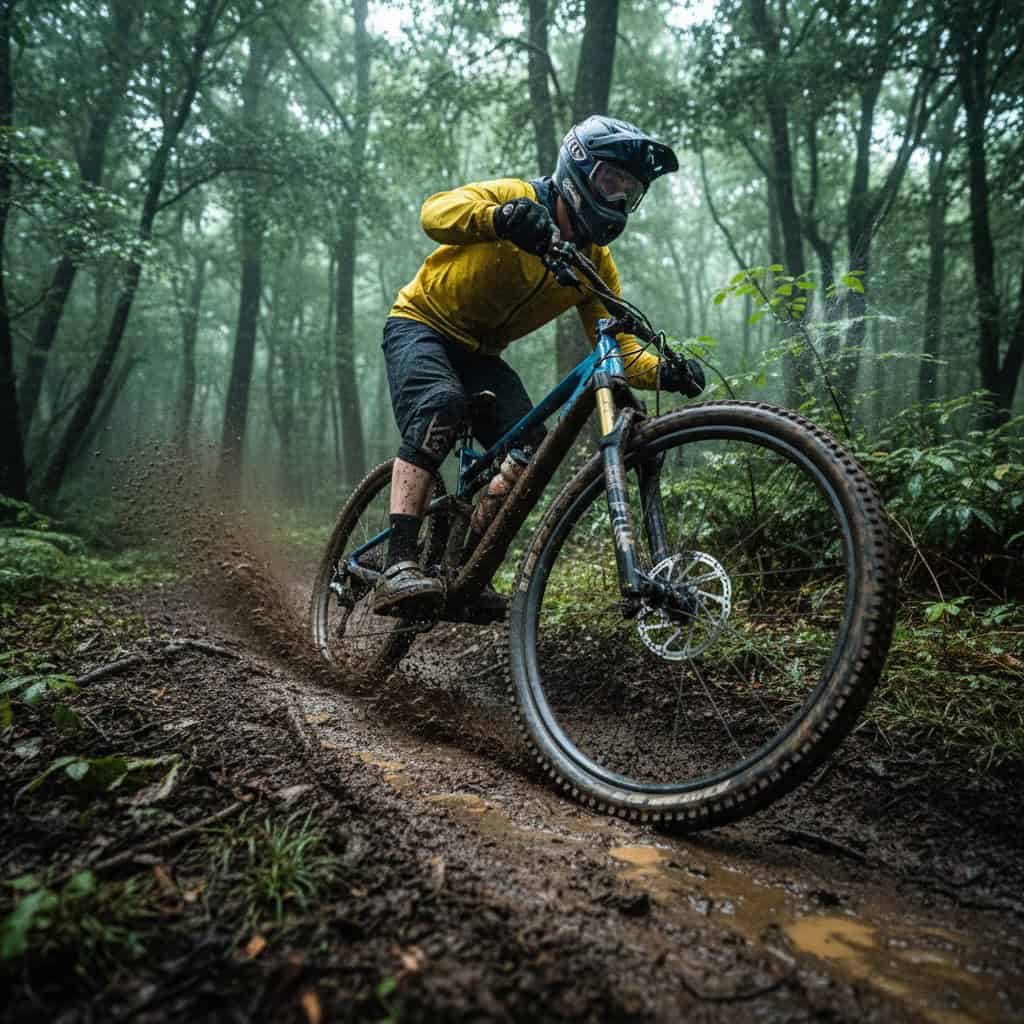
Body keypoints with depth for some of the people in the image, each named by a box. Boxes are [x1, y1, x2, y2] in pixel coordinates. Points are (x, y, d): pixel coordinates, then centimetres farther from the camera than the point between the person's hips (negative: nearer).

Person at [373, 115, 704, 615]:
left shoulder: (597, 264, -2)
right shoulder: (517, 196, -16)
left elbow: (617, 348, -6)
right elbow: (436, 213, -33)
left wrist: (663, 371, -27)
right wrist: (502, 216, -52)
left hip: (480, 354, 5)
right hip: (421, 325, -5)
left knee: (529, 450, -15)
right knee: (441, 406, -35)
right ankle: (398, 568, -40)